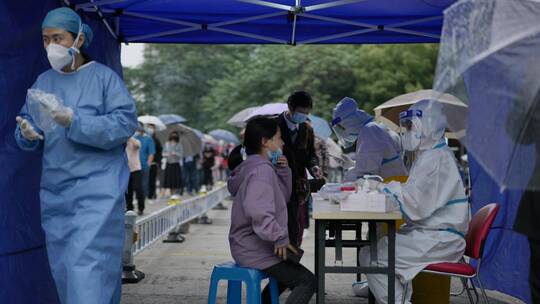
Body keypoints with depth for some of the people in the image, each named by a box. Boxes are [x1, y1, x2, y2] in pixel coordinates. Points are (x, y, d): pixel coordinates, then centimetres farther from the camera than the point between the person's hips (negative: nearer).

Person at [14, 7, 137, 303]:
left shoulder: (104, 77, -2)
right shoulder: (43, 82, 14)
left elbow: (125, 123, -12)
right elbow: (26, 129, 14)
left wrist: (75, 121, -21)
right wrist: (27, 134, -11)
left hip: (97, 188, -6)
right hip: (54, 191, 6)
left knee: (88, 265, -14)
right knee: (63, 267, 10)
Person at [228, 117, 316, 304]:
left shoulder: (255, 167, 14)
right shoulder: (262, 170, -19)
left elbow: (282, 199, 18)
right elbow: (258, 212, -34)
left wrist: (283, 171, 4)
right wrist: (280, 238, -24)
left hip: (248, 246, 10)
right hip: (255, 251, -10)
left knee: (291, 270, 32)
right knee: (308, 281, -10)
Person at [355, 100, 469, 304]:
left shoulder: (436, 159, -17)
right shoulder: (429, 155, 17)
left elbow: (415, 206, -23)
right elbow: (413, 194, 17)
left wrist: (383, 188, -14)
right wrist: (383, 187, 3)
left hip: (440, 239, -10)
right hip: (428, 232, 10)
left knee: (371, 256, -16)